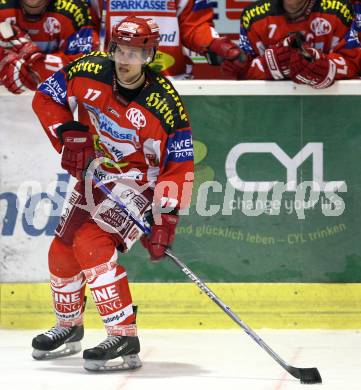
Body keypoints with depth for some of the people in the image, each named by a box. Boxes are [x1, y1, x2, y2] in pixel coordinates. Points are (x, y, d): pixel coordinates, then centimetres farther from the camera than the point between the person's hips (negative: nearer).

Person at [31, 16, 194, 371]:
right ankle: (68, 328, 36)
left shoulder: (165, 106, -26)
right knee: (62, 251, 10)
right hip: (96, 173, 6)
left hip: (140, 181, -6)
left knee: (91, 244, -25)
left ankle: (124, 338, -22)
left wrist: (164, 221, -26)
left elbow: (178, 168, -21)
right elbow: (45, 98, 0)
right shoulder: (88, 72, -15)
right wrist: (69, 136, -13)